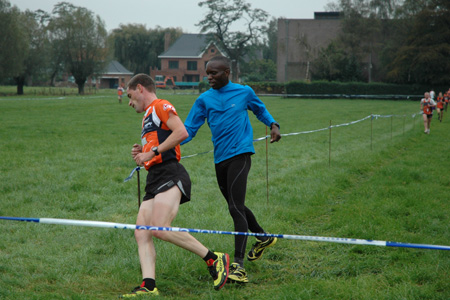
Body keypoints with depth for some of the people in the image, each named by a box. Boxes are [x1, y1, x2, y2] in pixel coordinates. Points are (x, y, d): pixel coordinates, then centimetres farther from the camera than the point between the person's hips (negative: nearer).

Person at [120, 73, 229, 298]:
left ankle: (214, 259, -14)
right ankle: (149, 286, -10)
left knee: (160, 229, -24)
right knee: (141, 234, -4)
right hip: (154, 178, 10)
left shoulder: (160, 106, 1)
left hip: (169, 174, -10)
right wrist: (143, 153, 17)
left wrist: (153, 152, -12)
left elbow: (181, 132, -15)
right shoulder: (148, 117, 30)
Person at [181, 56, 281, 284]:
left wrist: (273, 124, 4)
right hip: (220, 158, 5)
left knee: (236, 208, -16)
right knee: (235, 207, 17)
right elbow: (189, 128, 4)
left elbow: (260, 109, 22)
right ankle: (263, 237, 44)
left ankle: (238, 265, -18)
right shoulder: (204, 100, 7)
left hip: (239, 155, -5)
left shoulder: (244, 92, 2)